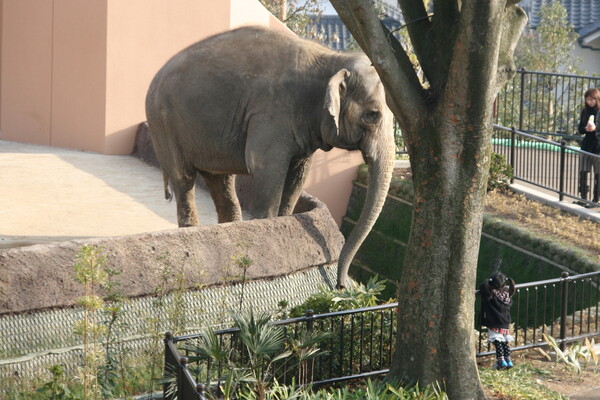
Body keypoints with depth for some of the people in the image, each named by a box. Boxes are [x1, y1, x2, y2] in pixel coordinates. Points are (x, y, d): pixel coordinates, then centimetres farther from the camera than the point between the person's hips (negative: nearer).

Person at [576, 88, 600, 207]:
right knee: (583, 172, 1)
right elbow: (580, 129, 10)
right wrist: (585, 129, -11)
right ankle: (583, 198, 7)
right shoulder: (585, 111, 8)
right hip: (586, 146, 4)